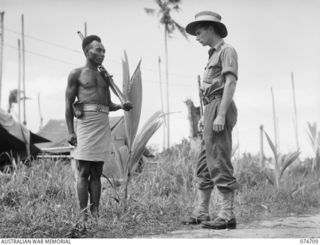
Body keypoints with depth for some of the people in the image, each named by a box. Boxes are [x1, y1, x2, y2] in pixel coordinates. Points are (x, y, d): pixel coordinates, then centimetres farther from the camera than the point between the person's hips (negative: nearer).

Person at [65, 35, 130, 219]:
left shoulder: (104, 76, 21)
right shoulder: (76, 74, 7)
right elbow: (69, 103, 2)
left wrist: (121, 106, -1)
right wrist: (71, 132, -7)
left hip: (104, 125, 5)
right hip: (86, 121, -5)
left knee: (97, 172, 4)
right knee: (84, 172, -6)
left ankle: (96, 214, 5)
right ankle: (84, 215, -6)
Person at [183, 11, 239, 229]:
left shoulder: (226, 50, -3)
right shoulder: (215, 55, 24)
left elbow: (231, 84, -15)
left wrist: (221, 115, -23)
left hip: (219, 108, -10)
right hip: (211, 110, 10)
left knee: (219, 162, -12)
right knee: (204, 163, 10)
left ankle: (228, 215, -11)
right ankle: (201, 213, 14)